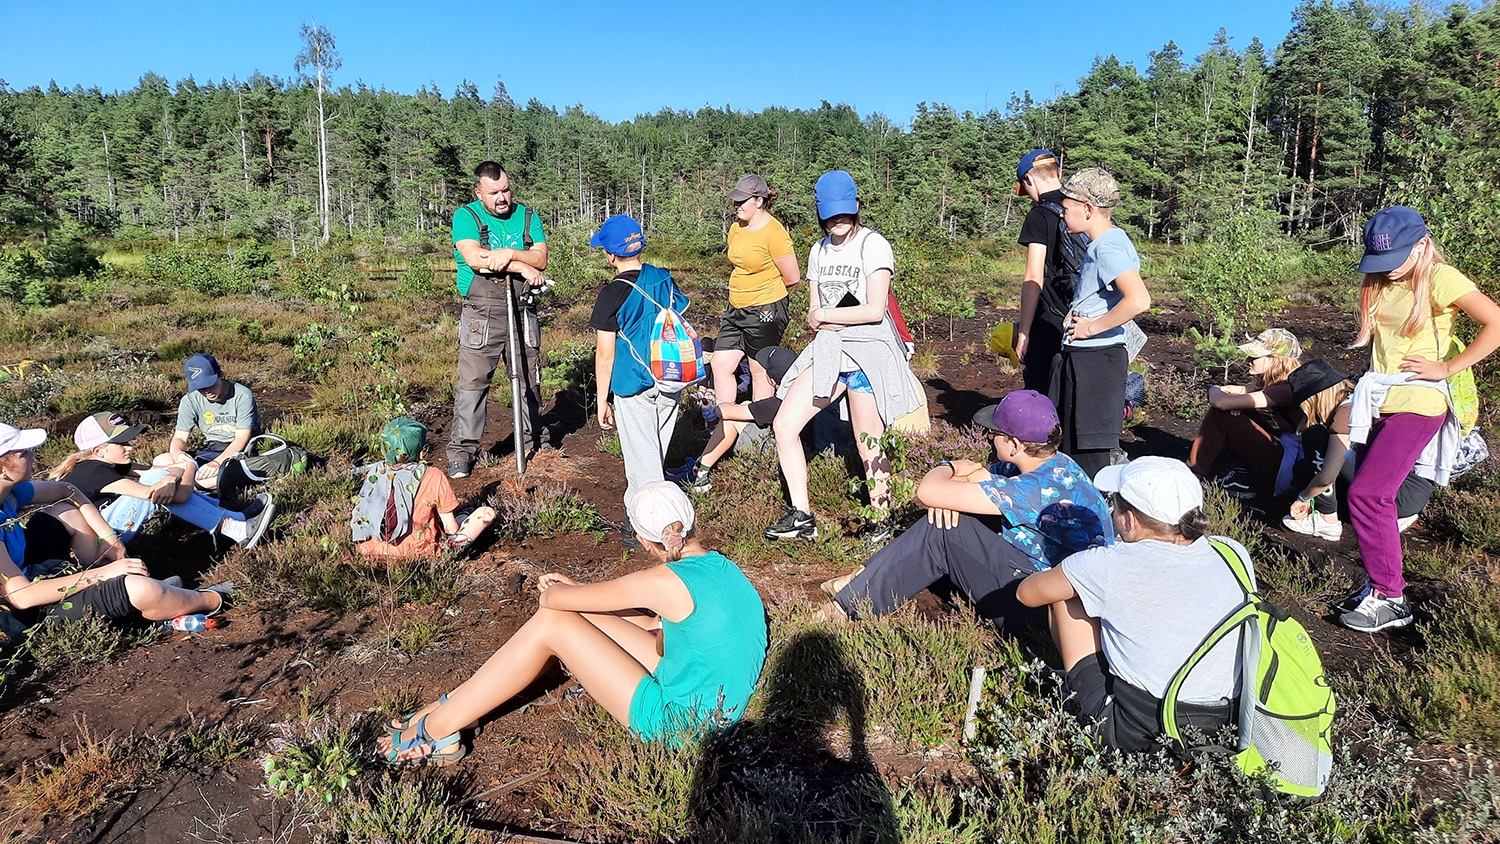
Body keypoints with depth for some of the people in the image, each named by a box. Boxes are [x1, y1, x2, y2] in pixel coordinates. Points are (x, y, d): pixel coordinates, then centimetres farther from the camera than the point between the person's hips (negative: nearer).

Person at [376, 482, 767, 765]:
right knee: (574, 614, 9)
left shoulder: (667, 582, -24)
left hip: (674, 722, -9)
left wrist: (553, 591, 9)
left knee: (551, 622, -8)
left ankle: (437, 730, 4)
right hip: (708, 708, 9)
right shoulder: (720, 566, 1)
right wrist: (572, 587, 11)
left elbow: (553, 598, -16)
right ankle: (454, 704, 17)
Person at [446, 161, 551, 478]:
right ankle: (462, 451, 3)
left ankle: (536, 441, 26)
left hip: (522, 310, 3)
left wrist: (509, 253, -20)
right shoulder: (466, 216, -1)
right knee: (472, 382, -5)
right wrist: (522, 267, -15)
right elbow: (474, 258, -17)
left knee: (529, 380, 12)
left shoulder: (527, 217, 9)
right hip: (482, 312, -3)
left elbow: (541, 258, -2)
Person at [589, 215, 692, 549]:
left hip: (634, 389, -6)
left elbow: (605, 354, -12)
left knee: (642, 461, 2)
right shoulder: (664, 279, 3)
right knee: (654, 455, 17)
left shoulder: (614, 293, -14)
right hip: (669, 384, 6)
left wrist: (602, 400, -4)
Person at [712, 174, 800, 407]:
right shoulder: (736, 228, 6)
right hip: (736, 309, 8)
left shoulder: (774, 233, -16)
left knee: (760, 373, 4)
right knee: (720, 365, 5)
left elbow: (793, 278, -11)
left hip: (766, 311, -8)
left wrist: (765, 291, 4)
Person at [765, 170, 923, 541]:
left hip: (867, 352, -7)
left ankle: (882, 521, 20)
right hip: (827, 351, 7)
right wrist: (818, 319, -11)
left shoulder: (873, 245, -8)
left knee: (868, 447, -1)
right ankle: (801, 516, 7)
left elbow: (874, 311, -16)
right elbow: (813, 313, 12)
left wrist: (823, 315, -8)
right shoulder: (819, 250, 14)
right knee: (784, 424, -1)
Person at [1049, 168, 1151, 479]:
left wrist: (1092, 327, -22)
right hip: (1080, 357, 10)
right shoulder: (1103, 240, 11)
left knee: (1088, 452, -2)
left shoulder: (1107, 248, -19)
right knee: (1070, 439, 19)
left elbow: (1139, 300, -32)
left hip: (1096, 360, -10)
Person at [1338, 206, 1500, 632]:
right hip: (1378, 402, 8)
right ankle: (1383, 581, 23)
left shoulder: (1440, 279, -11)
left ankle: (1389, 599, -6)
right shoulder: (1378, 283, 10)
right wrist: (1371, 380, 13)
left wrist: (1448, 367, -14)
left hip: (1417, 404, -8)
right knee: (1373, 495, 10)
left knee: (1367, 493, -15)